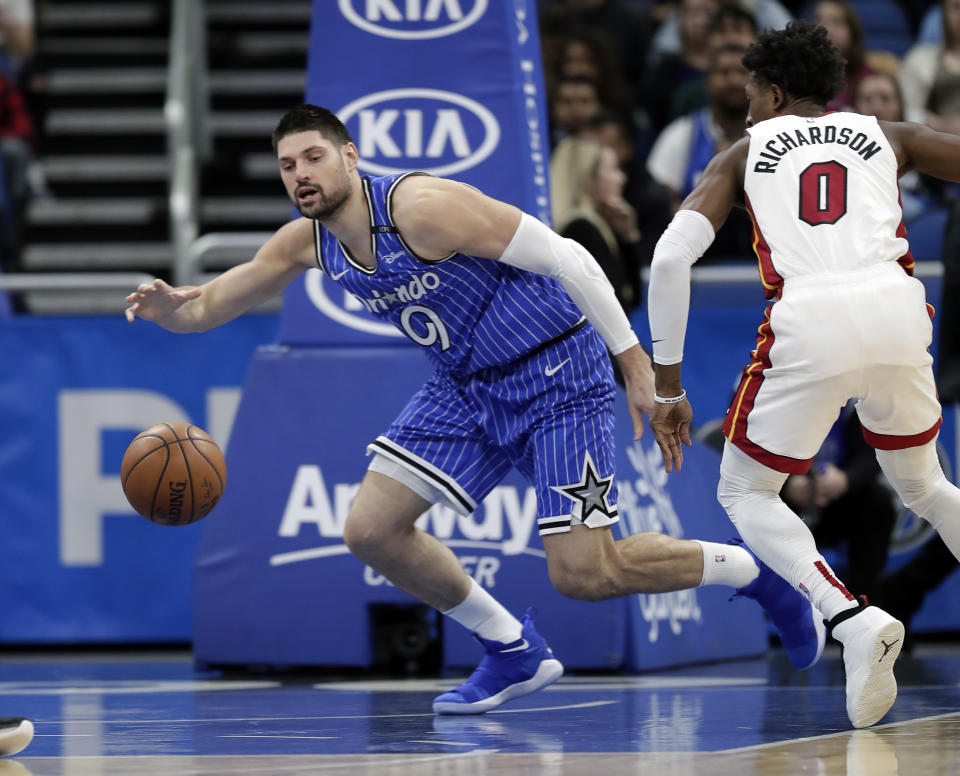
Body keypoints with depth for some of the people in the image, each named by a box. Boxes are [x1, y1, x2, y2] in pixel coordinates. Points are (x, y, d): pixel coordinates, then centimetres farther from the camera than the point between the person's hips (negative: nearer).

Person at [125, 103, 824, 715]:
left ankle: (751, 570, 12)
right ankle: (515, 652, 15)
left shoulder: (419, 208, -27)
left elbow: (564, 257, -24)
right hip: (468, 385, 8)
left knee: (584, 575, -14)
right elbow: (209, 306, 4)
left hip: (557, 374, -8)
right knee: (371, 530, -4)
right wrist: (173, 307, -22)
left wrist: (635, 361, -22)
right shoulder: (307, 243, -4)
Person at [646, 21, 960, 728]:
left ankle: (853, 619, -7)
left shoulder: (744, 153, 21)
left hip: (809, 323, -2)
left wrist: (668, 390, 10)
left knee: (746, 494, 16)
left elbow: (671, 257, 8)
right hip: (896, 309, 2)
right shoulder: (887, 137, 25)